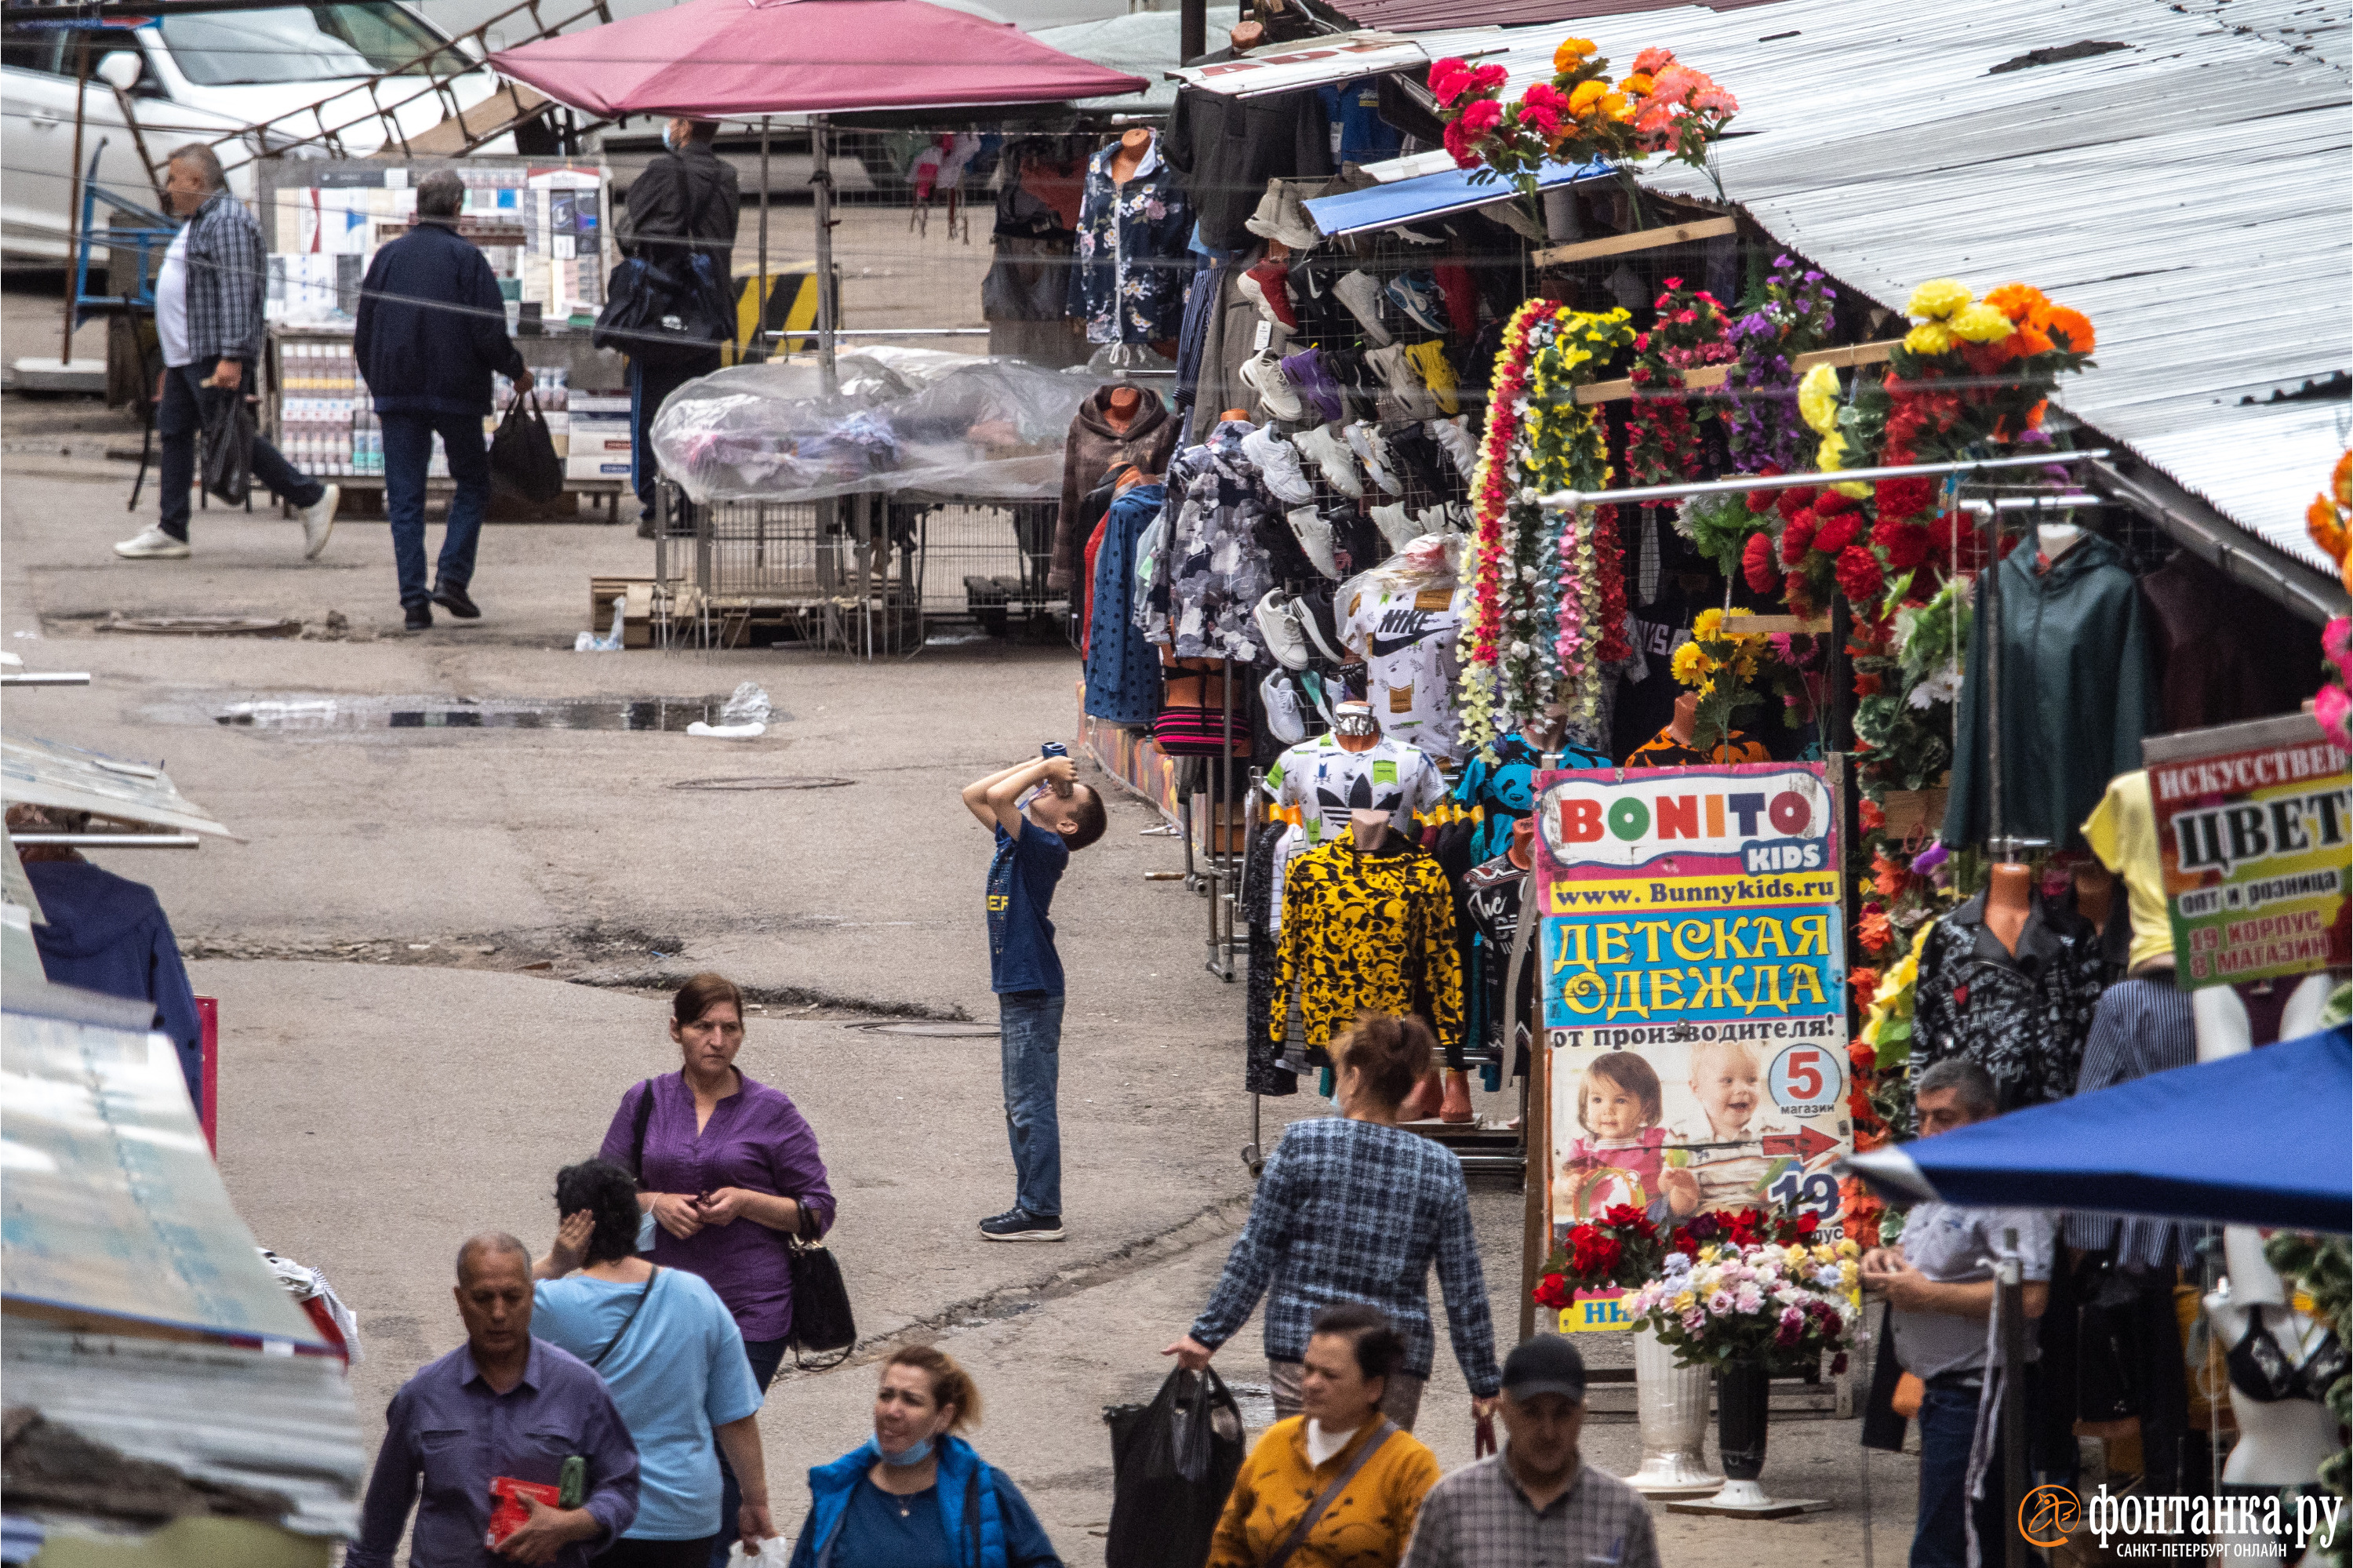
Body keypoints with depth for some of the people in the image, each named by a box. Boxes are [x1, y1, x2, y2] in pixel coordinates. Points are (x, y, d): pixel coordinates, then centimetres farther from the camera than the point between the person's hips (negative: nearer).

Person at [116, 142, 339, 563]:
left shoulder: (227, 220, -15)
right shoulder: (198, 221, 19)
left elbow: (237, 293, -23)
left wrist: (231, 357, -29)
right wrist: (172, 362, 25)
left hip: (215, 356, -11)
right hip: (187, 356, 11)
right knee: (174, 433, 8)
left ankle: (311, 498, -3)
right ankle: (171, 531, 10)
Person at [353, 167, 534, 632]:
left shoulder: (388, 257, 4)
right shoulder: (466, 259, -7)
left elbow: (363, 336, 9)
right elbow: (490, 333, -10)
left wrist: (378, 385, 23)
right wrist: (517, 371, 8)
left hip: (398, 393, 3)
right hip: (457, 391, -3)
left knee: (405, 498, 4)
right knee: (472, 485, 14)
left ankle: (414, 598, -4)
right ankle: (452, 577, -2)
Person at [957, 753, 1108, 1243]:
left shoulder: (1047, 848, -15)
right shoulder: (1017, 837, 10)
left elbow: (998, 796, -27)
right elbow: (976, 795, 20)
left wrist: (1044, 769, -13)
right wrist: (1039, 766, 11)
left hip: (1034, 993, -9)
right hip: (1017, 991, 9)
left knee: (1031, 1105, -5)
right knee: (1021, 1107, 14)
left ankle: (1041, 1213, -2)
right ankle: (1031, 1206, 20)